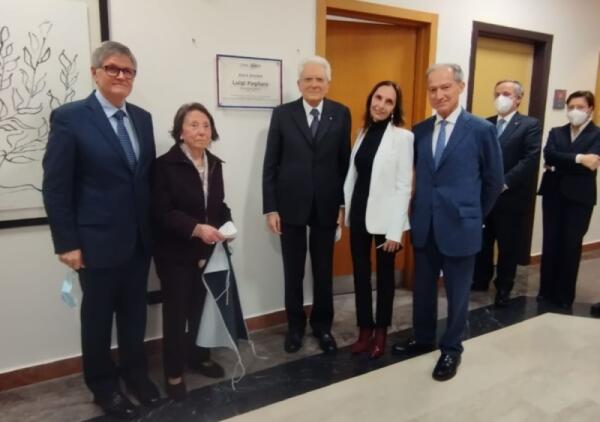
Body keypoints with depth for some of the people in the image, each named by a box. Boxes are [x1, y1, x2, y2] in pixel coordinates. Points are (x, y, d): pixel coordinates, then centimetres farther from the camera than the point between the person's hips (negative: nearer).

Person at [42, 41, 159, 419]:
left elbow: (150, 175, 9)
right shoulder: (69, 117, -8)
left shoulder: (142, 118, 8)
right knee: (98, 316, 12)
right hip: (98, 241, -4)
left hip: (140, 238, 5)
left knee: (135, 312, 17)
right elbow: (55, 186, -10)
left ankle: (136, 372, 39)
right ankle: (104, 385, 33)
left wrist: (155, 226, 6)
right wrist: (67, 243, -12)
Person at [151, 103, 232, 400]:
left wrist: (226, 224, -7)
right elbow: (162, 213, -17)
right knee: (176, 312, 5)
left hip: (208, 252, 5)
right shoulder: (165, 165, -12)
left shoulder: (215, 164, 7)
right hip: (176, 253, -5)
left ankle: (199, 357, 37)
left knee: (202, 307, 15)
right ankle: (173, 373, 22)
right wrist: (196, 229, -28)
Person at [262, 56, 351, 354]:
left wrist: (344, 203, -1)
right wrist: (270, 208, -6)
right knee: (293, 271, 11)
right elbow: (270, 165, -2)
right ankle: (295, 325, 30)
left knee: (323, 271, 13)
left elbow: (345, 162, 3)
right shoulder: (282, 114, -1)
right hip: (291, 205, 0)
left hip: (326, 205, 1)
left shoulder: (341, 114, 2)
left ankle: (322, 325, 32)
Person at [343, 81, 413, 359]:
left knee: (385, 274, 12)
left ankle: (381, 332, 29)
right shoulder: (364, 132, 8)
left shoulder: (403, 136, -10)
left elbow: (404, 186, -13)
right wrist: (346, 212, 7)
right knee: (360, 273, 12)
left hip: (384, 216, -5)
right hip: (358, 213, 5)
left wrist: (395, 230, -15)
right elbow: (353, 174, 8)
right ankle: (364, 329, 29)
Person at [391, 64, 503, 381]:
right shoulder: (419, 131, 4)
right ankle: (423, 339, 37)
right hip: (424, 225, 4)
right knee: (423, 289, 16)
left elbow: (494, 180, 2)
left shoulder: (481, 130, -7)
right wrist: (420, 210, 11)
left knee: (457, 293, 11)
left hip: (459, 226, -4)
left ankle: (451, 349, 30)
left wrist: (474, 214, 7)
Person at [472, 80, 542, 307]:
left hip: (511, 196, -3)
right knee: (482, 242, 12)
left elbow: (531, 159, -12)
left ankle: (504, 288, 22)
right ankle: (480, 279, 29)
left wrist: (504, 183, -18)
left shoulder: (530, 125, -1)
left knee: (508, 246, 7)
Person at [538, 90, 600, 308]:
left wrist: (558, 165, -10)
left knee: (571, 245, 2)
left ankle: (564, 295, 14)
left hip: (580, 197, -2)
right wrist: (578, 158, -17)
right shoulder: (556, 132, 11)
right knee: (550, 243, 5)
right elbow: (548, 155, -8)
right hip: (554, 194, 3)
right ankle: (546, 290, 16)